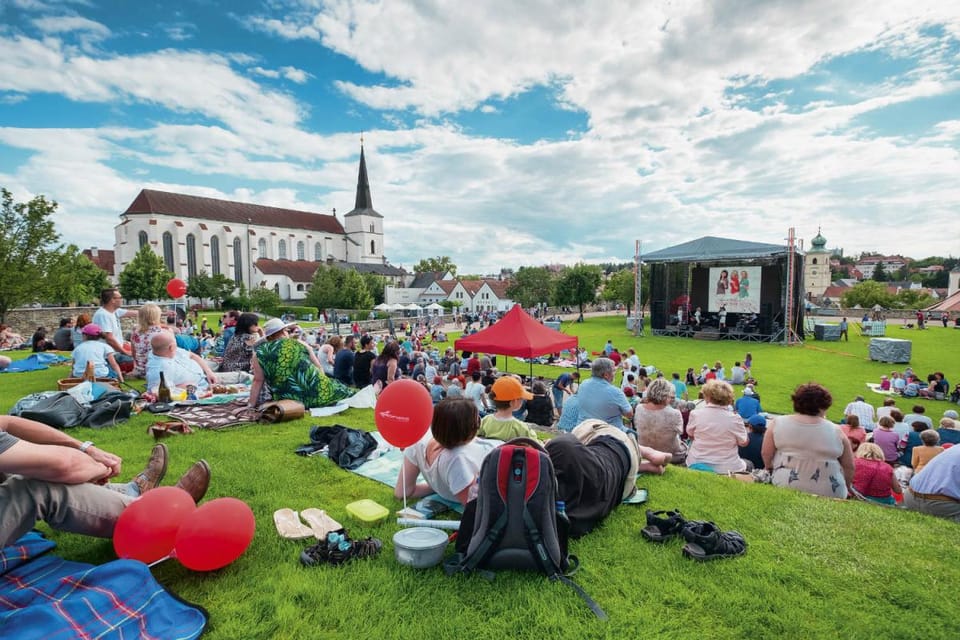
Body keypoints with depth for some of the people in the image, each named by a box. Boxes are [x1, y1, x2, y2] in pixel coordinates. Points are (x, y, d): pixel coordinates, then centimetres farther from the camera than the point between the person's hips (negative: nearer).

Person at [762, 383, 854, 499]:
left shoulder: (777, 423, -1)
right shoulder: (836, 432, 1)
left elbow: (766, 454, 1)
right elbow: (849, 467, 8)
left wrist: (771, 471, 20)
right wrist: (843, 489, 22)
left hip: (787, 487, -1)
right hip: (829, 494, 1)